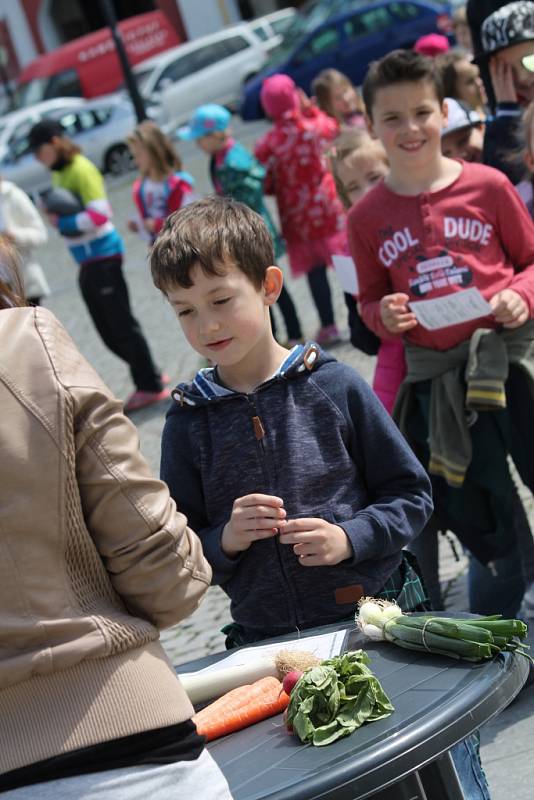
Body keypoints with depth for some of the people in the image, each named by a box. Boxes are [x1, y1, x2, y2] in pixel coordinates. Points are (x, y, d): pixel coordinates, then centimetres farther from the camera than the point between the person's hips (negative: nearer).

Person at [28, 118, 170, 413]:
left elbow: (99, 214, -22)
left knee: (121, 323, -4)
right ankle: (150, 376, 24)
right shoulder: (59, 173, 14)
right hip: (87, 263, 9)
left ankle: (149, 386, 4)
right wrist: (54, 215, -1)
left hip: (102, 256, -9)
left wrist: (62, 223, -17)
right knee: (109, 332, 12)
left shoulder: (81, 170, -15)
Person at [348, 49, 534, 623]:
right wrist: (384, 315, -11)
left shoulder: (487, 186, -3)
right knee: (481, 525, 14)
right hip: (437, 381, 1)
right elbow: (370, 299, 11)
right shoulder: (367, 217, 2)